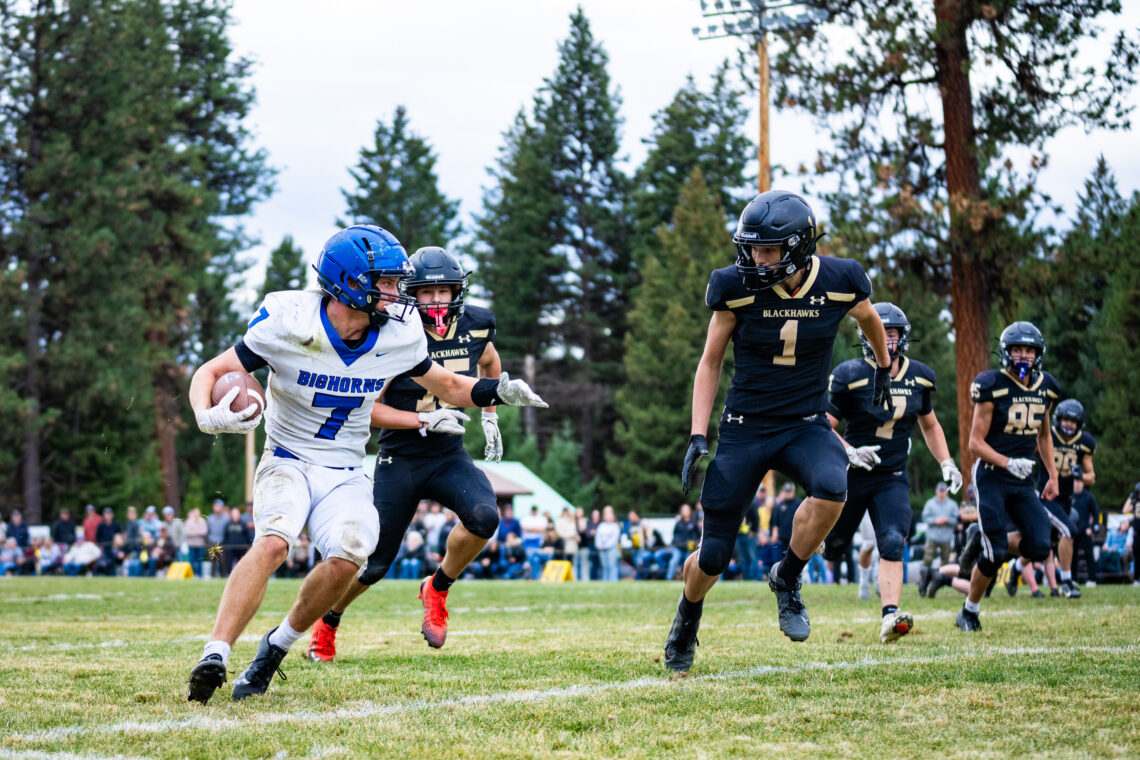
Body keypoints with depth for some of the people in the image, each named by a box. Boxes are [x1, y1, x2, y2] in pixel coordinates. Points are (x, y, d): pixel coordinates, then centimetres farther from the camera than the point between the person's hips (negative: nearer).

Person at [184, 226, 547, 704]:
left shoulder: (396, 337, -4)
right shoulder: (288, 324, -15)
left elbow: (448, 386, 12)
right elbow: (210, 373, -10)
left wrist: (498, 391, -8)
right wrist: (208, 417, -32)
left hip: (344, 476, 3)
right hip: (288, 462, -3)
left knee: (348, 557, -25)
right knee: (274, 541, -32)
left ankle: (276, 647, -2)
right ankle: (214, 656, -31)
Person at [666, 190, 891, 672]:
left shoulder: (839, 282, -10)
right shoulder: (737, 288, -11)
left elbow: (869, 319, 15)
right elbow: (710, 364, 1)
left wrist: (884, 367, 31)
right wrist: (698, 436, -6)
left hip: (806, 424, 1)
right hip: (745, 428, 0)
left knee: (832, 488, -34)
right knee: (713, 556, -1)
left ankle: (787, 579, -7)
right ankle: (688, 618, 33)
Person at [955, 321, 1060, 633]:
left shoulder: (1045, 388, 6)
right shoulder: (994, 387, -12)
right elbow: (976, 442, -11)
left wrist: (1053, 476, 15)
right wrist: (1008, 463, -24)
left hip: (1023, 481, 5)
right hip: (991, 477, -5)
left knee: (1039, 548, -9)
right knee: (994, 555, -9)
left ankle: (1000, 542, 23)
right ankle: (969, 612, 12)